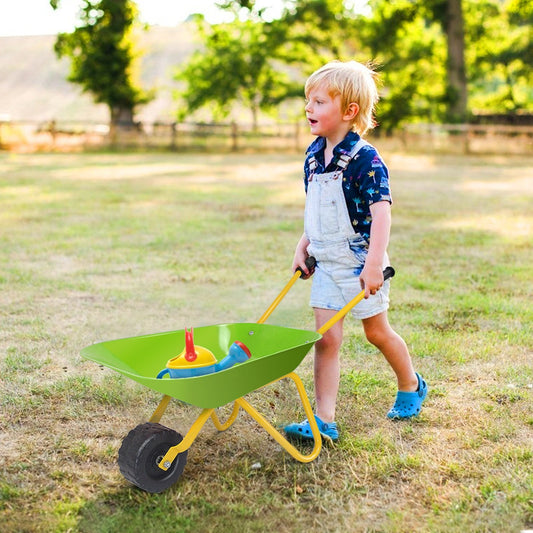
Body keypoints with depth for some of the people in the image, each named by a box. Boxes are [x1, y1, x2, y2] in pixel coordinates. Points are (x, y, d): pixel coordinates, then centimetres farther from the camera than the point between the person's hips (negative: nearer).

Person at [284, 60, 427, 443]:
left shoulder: (365, 159, -19)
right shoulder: (314, 155, 5)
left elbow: (381, 211, -25)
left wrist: (374, 263, -31)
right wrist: (303, 246, 12)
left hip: (360, 263, -6)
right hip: (326, 263, 6)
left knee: (377, 331, 12)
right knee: (326, 338, 1)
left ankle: (411, 386, 39)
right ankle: (324, 421, 4)